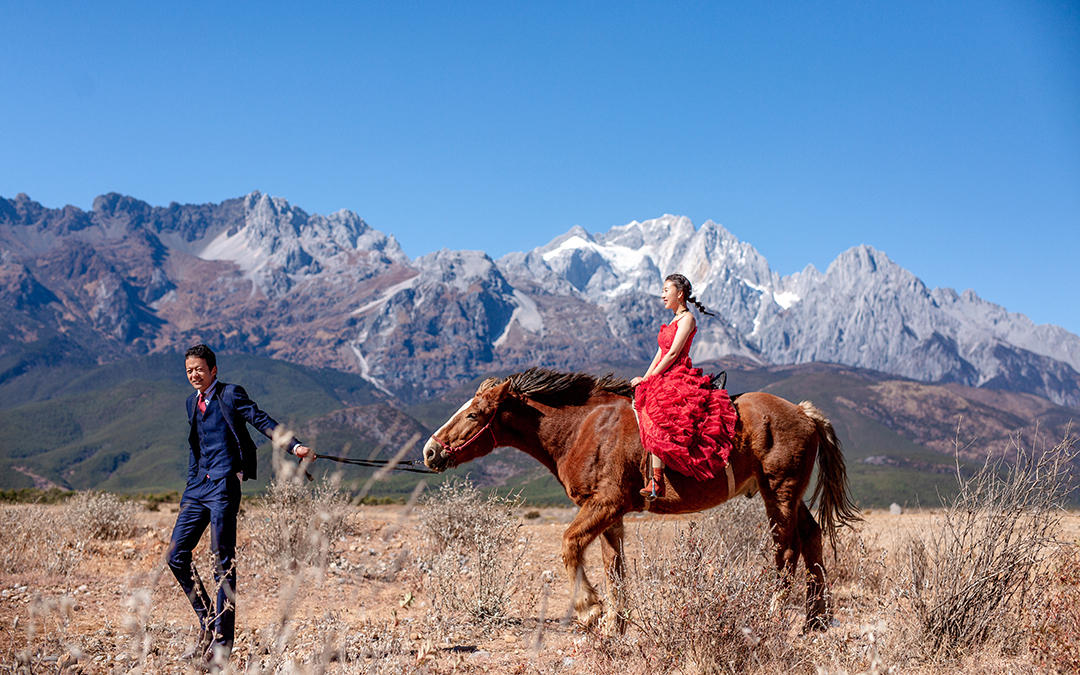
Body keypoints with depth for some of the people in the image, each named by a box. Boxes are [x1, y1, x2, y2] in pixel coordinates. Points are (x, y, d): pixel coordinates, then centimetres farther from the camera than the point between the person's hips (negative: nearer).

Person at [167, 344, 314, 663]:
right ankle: (206, 619, 19)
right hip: (198, 486, 7)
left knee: (222, 562, -7)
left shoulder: (230, 394, -2)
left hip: (224, 486, -7)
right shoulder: (192, 402, 18)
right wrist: (190, 488, 20)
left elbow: (262, 420, -13)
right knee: (177, 555, 4)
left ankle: (222, 639, -2)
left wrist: (295, 446, -26)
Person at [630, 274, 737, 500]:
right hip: (664, 378, 10)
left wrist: (649, 379, -12)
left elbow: (672, 354, -12)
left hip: (678, 377, -10)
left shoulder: (687, 319, -4)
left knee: (653, 412, -29)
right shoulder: (674, 320, 24)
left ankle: (656, 481, -36)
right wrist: (644, 379, 6)